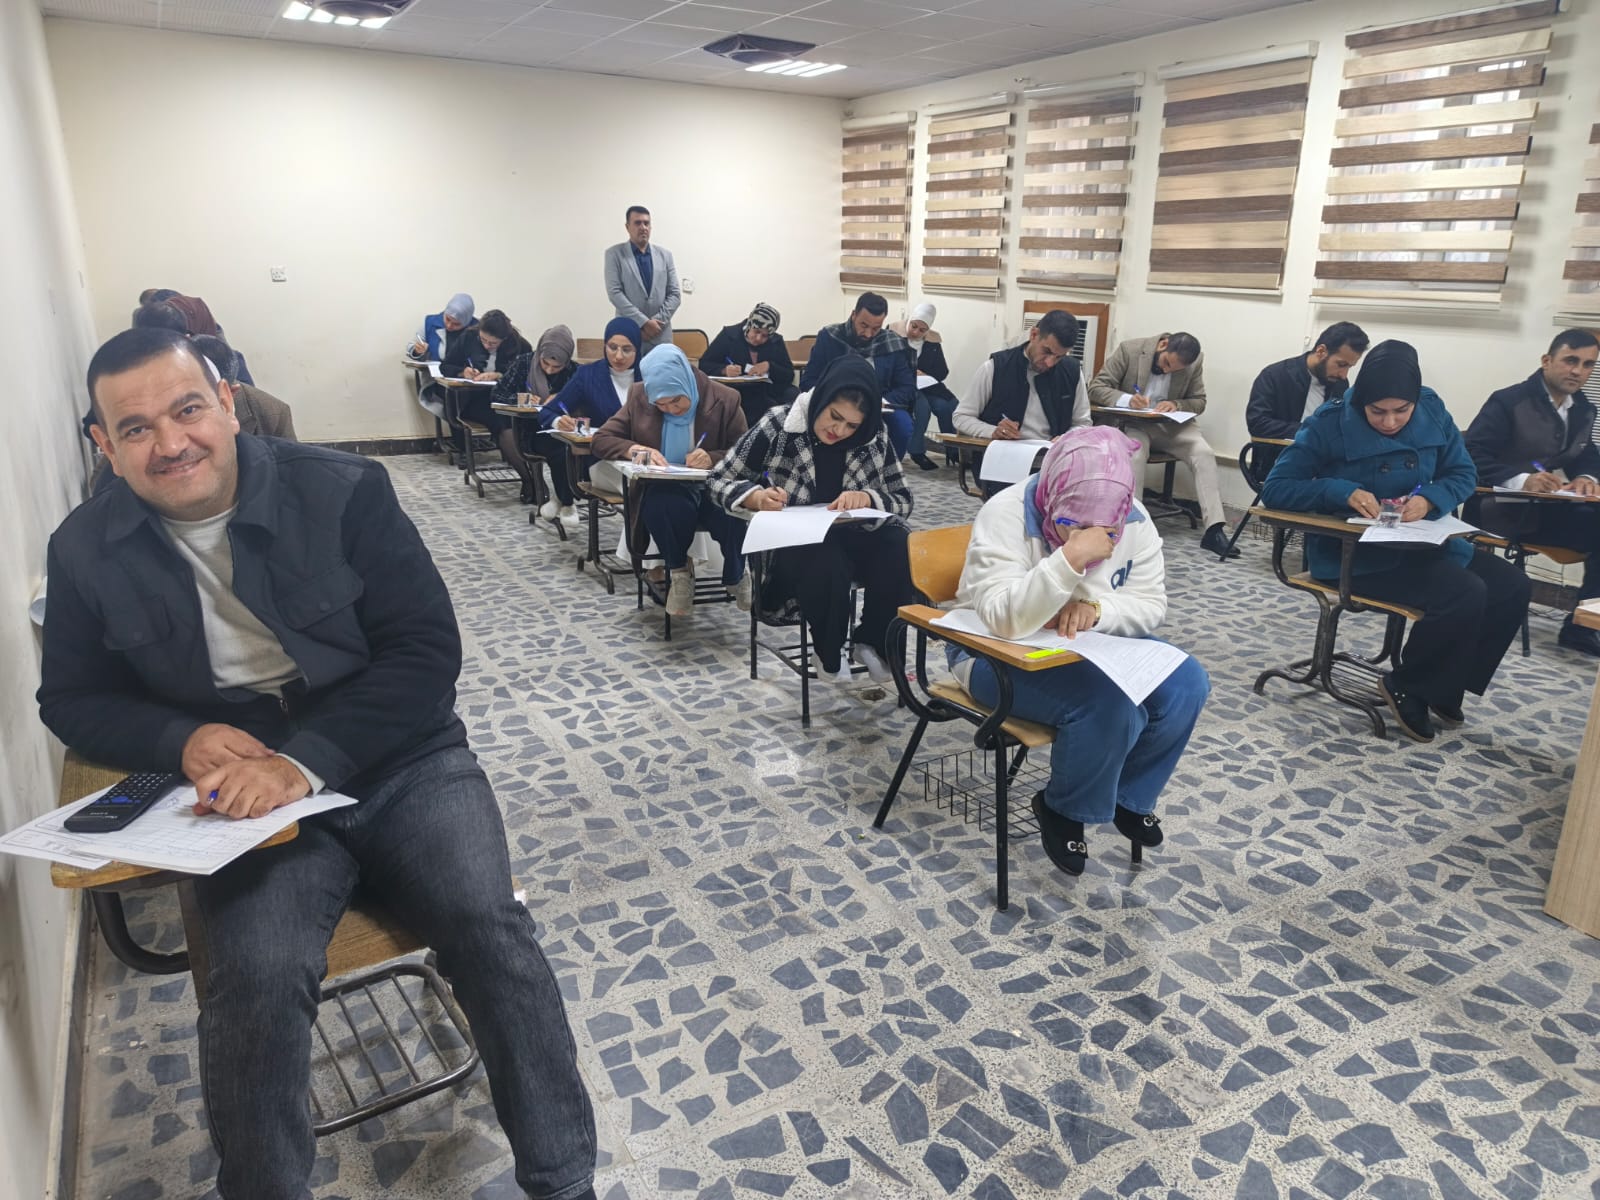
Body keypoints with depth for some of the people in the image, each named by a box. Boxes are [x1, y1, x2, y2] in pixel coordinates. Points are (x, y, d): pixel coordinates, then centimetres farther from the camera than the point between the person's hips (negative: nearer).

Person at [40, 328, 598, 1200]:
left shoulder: (345, 490, -8)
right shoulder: (86, 549, 2)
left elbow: (426, 652, -11)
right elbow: (72, 699, 12)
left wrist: (306, 760, -24)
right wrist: (183, 740, -11)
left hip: (399, 759, -1)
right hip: (248, 789, 2)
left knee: (487, 925, -21)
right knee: (257, 976, -25)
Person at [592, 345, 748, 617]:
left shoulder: (724, 399, -4)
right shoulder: (639, 397, 1)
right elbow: (600, 440, 2)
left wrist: (712, 459, -21)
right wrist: (637, 450, -19)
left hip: (713, 490, 0)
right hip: (662, 491, 0)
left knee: (735, 514, -35)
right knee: (670, 508, -38)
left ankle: (735, 577, -1)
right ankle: (679, 571, -5)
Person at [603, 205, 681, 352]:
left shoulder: (665, 255, 11)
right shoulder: (614, 254, 3)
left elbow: (675, 294, 7)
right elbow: (614, 293, -6)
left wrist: (656, 321, -7)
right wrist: (643, 322, -13)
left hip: (661, 336, 2)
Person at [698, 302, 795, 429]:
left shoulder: (776, 342, 5)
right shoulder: (729, 334, -1)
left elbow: (789, 376, 2)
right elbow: (704, 364, -1)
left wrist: (769, 366, -17)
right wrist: (724, 369, -22)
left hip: (765, 393, 2)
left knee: (792, 395, -24)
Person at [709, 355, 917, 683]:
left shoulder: (875, 438, -4)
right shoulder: (778, 426, -11)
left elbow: (903, 500, -1)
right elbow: (720, 481, -3)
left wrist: (866, 497, -23)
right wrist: (757, 497, -25)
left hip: (854, 537, 3)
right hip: (791, 544, -3)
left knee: (900, 551, -29)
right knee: (826, 561, -37)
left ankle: (873, 643, -2)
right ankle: (827, 652, -7)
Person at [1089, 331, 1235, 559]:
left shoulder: (1195, 362, -5)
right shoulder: (1129, 350, -11)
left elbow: (1199, 402, 5)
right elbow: (1096, 388, -9)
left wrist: (1176, 404, -18)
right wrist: (1126, 399, -28)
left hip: (1171, 424, 3)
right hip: (1132, 422, -2)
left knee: (1204, 453, -22)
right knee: (1136, 453, -35)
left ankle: (1214, 530, -26)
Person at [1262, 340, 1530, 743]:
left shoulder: (1432, 411, 0)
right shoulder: (1329, 425, -14)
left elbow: (1464, 474, 6)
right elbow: (1275, 489, -15)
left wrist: (1429, 498, -17)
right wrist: (1344, 492, -29)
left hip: (1420, 542, 7)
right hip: (1352, 552, -6)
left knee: (1511, 586, -11)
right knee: (1465, 594, -25)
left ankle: (1444, 687, 7)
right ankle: (1407, 687, -1)